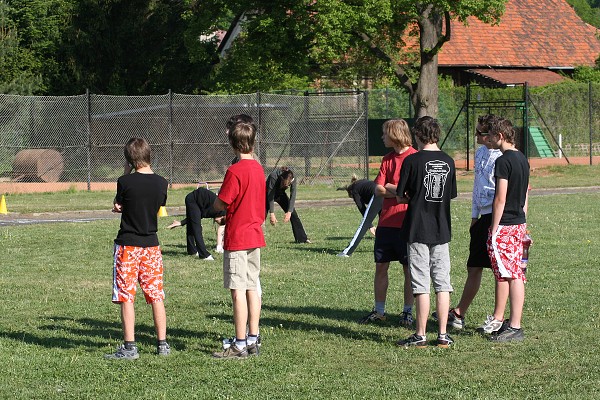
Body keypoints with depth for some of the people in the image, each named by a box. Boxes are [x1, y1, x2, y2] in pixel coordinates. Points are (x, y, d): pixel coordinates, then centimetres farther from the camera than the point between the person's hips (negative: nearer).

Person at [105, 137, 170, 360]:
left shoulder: (125, 182, -14)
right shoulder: (161, 183, -1)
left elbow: (118, 206, 0)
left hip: (127, 245, -4)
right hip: (151, 243, 4)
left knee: (126, 297, 0)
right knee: (156, 296, 10)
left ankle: (129, 347, -2)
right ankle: (162, 344, 13)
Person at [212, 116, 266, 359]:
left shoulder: (235, 171, -16)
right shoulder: (258, 168, 8)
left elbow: (220, 204, -14)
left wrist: (215, 203, 8)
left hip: (237, 238, -8)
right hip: (255, 237, 8)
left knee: (238, 291, -5)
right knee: (252, 288, 11)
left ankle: (240, 345, -5)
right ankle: (253, 340, 15)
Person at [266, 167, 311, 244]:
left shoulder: (293, 179, -27)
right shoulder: (273, 177, -38)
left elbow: (293, 196, -25)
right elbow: (270, 196, -35)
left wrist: (289, 212, -34)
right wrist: (272, 214, -37)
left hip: (280, 194, 4)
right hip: (269, 194, -4)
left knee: (293, 213, -4)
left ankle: (302, 238, 3)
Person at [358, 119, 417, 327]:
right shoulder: (388, 159, 13)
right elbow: (378, 189, 5)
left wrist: (388, 188, -9)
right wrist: (400, 190, -11)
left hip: (406, 223, -6)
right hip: (386, 222, 6)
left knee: (408, 269, 2)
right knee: (380, 267, 8)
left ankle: (407, 312, 10)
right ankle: (379, 311, 16)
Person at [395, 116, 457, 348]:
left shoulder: (412, 161, -10)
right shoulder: (448, 162, 4)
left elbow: (401, 197, -5)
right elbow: (450, 196, 13)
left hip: (418, 230, -4)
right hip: (442, 230, 4)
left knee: (421, 285, -1)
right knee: (442, 284, 7)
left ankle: (420, 336, 2)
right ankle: (443, 335, 8)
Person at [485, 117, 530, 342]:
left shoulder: (504, 161, -15)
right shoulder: (523, 159, 12)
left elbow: (500, 198, -18)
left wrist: (494, 229, -14)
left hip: (504, 225, -9)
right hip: (519, 223, 9)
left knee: (512, 274, -7)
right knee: (502, 273, 16)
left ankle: (515, 327, -6)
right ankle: (498, 321, 23)